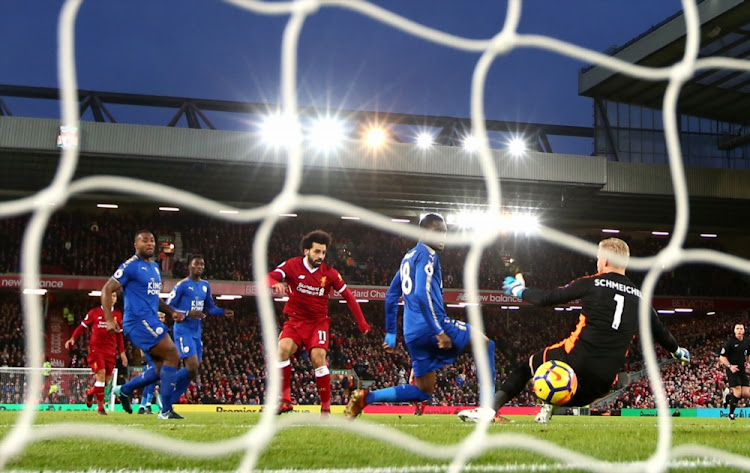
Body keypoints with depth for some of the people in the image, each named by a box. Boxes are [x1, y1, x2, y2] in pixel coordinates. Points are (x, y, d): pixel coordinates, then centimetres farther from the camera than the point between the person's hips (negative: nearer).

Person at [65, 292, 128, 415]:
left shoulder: (118, 315, 11)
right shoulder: (94, 312, 1)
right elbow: (82, 327, 4)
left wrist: (122, 352, 15)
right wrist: (72, 338, -11)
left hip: (110, 352, 4)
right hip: (96, 349, -4)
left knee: (106, 380, 4)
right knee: (101, 374, -17)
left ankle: (90, 393, 36)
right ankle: (100, 407, -10)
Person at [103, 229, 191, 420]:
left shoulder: (155, 267, 19)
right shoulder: (130, 266, -8)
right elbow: (106, 291, -9)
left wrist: (171, 312, 14)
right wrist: (109, 320, -17)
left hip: (151, 321, 9)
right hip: (139, 320, -9)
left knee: (162, 369, 10)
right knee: (173, 356, -13)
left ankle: (124, 390, 24)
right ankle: (166, 410, -8)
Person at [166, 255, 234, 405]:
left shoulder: (205, 285, 13)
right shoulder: (182, 285, -8)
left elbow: (210, 307, 22)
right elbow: (168, 307, -10)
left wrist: (223, 312, 4)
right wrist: (188, 313, -21)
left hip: (196, 332, 8)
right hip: (183, 330, -8)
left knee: (193, 371, 7)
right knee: (192, 367, -19)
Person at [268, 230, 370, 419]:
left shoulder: (330, 273, -4)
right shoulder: (292, 265, -6)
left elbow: (349, 297, 4)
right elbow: (269, 277, -17)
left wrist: (362, 323, 3)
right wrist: (275, 283, -42)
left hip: (318, 322, 0)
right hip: (295, 320, 0)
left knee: (318, 357, -21)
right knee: (283, 348, -26)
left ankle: (326, 408, -8)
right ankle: (285, 400, -15)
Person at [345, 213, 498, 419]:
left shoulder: (409, 257, 22)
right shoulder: (426, 255, -7)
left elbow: (391, 295, 25)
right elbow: (422, 294, -20)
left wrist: (391, 332, 28)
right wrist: (439, 331, -22)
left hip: (413, 335, 9)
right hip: (430, 325, -9)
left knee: (423, 392, 14)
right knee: (485, 343, 4)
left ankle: (366, 397, 2)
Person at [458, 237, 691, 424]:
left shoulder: (591, 284, 1)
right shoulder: (638, 296, 13)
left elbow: (548, 298, 2)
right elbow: (659, 331, 27)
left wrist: (519, 291, 20)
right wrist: (677, 351, 48)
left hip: (577, 358, -4)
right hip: (606, 378, 4)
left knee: (529, 365, 17)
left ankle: (490, 408, 3)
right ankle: (550, 405, -2)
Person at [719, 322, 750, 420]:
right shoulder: (730, 341, -10)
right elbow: (722, 357, -8)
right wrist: (730, 366, -22)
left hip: (742, 370, 5)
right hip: (732, 370, -5)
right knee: (738, 392, -15)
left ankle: (730, 396, 27)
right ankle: (731, 414, 1)